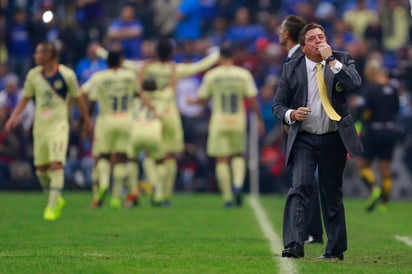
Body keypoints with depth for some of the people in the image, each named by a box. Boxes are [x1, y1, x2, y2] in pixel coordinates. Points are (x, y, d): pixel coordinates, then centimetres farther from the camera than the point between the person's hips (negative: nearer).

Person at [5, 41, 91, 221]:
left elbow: (78, 99, 3)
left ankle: (52, 206, -13)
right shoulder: (33, 75, 2)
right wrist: (14, 117, -3)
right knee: (41, 168, 5)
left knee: (56, 165, -17)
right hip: (40, 125, 4)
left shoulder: (67, 75, -9)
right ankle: (56, 199, 26)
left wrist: (87, 121, 12)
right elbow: (25, 99, 11)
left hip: (59, 125, -4)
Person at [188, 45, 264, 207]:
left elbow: (203, 99, 8)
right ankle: (238, 184, -10)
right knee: (238, 155, 16)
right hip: (238, 122, 1)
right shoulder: (244, 75, 0)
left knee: (221, 160, 4)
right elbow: (252, 100, -2)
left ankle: (227, 198, 0)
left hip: (218, 122, -1)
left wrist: (193, 102, 30)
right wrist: (259, 120, 8)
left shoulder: (211, 75, -1)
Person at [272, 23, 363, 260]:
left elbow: (355, 84, -16)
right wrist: (291, 114, -15)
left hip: (334, 139, 1)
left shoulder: (343, 60, 3)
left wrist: (331, 60, -17)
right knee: (301, 187, -17)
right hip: (304, 139, -1)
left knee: (333, 194, 9)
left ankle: (335, 249, 18)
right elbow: (278, 104, 6)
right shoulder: (292, 68, 2)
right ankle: (294, 245, -24)